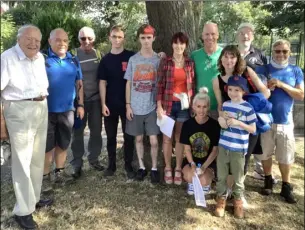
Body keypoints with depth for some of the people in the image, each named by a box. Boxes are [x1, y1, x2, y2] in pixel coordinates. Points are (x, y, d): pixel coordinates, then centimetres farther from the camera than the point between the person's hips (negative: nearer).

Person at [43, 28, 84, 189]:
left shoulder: (73, 60, 7)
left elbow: (79, 84, 12)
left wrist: (80, 104, 7)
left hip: (67, 110, 4)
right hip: (47, 110, -4)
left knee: (63, 144, 15)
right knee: (47, 145, 5)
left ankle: (59, 172, 30)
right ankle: (45, 176, 20)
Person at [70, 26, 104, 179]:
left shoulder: (98, 54, 6)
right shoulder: (73, 54, -5)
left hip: (96, 98, 4)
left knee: (96, 131, 11)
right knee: (78, 132, 5)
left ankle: (93, 159, 27)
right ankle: (77, 164, 17)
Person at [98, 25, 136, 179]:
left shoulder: (131, 57, 0)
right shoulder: (105, 60, 6)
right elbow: (102, 83, 4)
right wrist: (103, 104, -3)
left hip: (127, 103, -2)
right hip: (110, 104, 2)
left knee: (128, 136, 5)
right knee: (111, 136, 10)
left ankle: (128, 166, 17)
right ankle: (111, 165, 22)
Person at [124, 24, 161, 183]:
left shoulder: (158, 60, 1)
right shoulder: (133, 59, 4)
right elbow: (128, 83, 6)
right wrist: (128, 105, 0)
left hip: (152, 106, -1)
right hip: (136, 107, 2)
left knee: (153, 140, -1)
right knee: (138, 138, 11)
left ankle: (154, 168, 15)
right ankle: (141, 167, 25)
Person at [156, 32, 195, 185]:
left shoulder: (190, 63, 6)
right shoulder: (165, 62, 0)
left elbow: (192, 85, 9)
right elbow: (160, 85, -3)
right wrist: (159, 106, -9)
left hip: (184, 105, 2)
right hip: (168, 104, -1)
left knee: (180, 138, 9)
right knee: (167, 138, 7)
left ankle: (178, 169, 20)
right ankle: (168, 168, 20)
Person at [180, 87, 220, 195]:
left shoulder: (214, 125, -12)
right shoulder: (187, 124, -8)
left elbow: (215, 150, -8)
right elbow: (187, 148, -3)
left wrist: (204, 167, -18)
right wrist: (192, 164, -19)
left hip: (209, 162, -1)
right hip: (191, 160, 1)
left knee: (204, 181, -27)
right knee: (189, 176, -30)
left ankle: (207, 183, 12)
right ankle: (191, 182, 9)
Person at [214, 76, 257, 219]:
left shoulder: (248, 108, -12)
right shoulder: (225, 104, 3)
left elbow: (253, 129, -10)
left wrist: (238, 123, -23)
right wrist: (221, 121, -7)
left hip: (239, 148, -4)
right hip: (223, 145, 4)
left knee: (238, 177, 12)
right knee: (221, 175, 12)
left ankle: (238, 199, 31)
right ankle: (221, 197, 29)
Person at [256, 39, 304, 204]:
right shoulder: (262, 70, 0)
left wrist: (281, 84, -15)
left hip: (285, 121, 1)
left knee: (286, 156, 6)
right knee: (265, 153, 11)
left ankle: (286, 187, 23)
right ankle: (268, 181, 31)